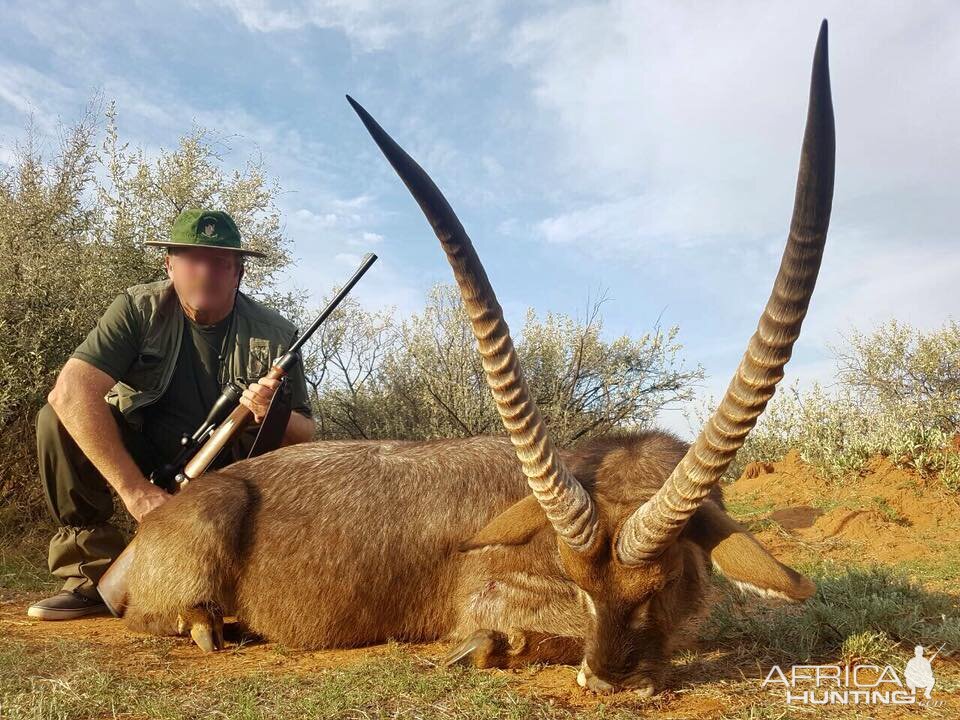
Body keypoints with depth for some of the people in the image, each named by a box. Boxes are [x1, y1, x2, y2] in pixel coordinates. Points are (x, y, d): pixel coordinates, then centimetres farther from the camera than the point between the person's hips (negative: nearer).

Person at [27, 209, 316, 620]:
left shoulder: (274, 335, -11)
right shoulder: (140, 309, -12)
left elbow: (306, 439, -9)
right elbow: (71, 391, -27)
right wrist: (134, 490, -34)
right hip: (144, 466, 1)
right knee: (59, 419, -23)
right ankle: (95, 574, -12)